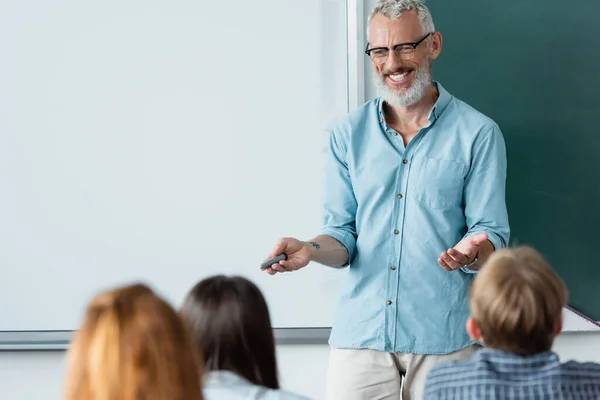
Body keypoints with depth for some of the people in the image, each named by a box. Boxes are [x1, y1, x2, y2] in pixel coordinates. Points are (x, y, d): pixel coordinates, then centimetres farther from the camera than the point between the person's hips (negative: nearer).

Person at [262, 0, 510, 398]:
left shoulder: (478, 134, -2)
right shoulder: (349, 135, 7)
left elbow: (491, 235, -4)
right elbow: (343, 236, 8)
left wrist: (473, 252, -27)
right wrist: (310, 250, -13)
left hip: (443, 335, -2)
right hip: (361, 331, 2)